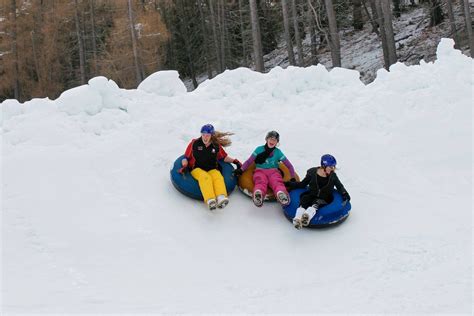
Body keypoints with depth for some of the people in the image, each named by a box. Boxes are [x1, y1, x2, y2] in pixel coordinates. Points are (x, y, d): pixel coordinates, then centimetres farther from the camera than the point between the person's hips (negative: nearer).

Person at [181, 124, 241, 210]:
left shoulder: (216, 146, 13)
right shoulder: (194, 143, 9)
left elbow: (224, 157, 27)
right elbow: (186, 158, 12)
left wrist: (234, 161, 15)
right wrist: (184, 166, -5)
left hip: (212, 170, 2)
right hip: (197, 169, -2)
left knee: (218, 177, -35)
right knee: (205, 177, -38)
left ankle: (221, 198, -62)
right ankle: (210, 201, -61)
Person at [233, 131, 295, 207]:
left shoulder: (278, 152, 13)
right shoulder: (259, 149, 12)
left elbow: (289, 166, 13)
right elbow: (249, 161, 10)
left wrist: (293, 178, 2)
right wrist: (241, 170, -5)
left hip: (273, 171, 1)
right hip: (260, 171, 0)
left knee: (277, 182, -36)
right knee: (260, 182, -37)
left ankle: (281, 193, -70)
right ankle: (258, 194, -72)